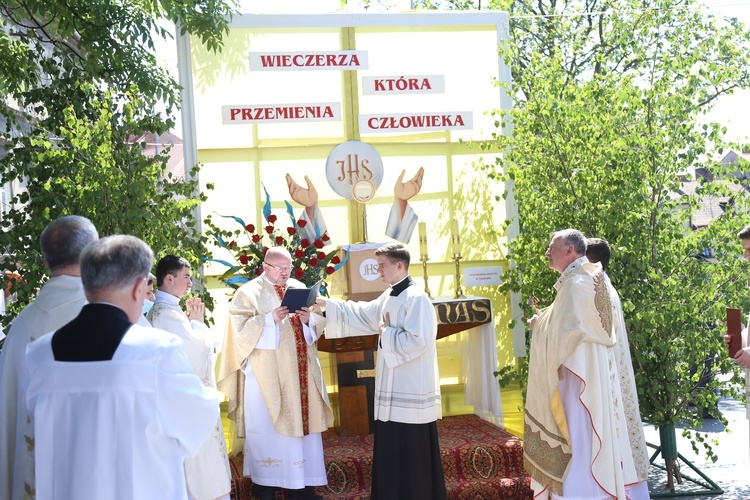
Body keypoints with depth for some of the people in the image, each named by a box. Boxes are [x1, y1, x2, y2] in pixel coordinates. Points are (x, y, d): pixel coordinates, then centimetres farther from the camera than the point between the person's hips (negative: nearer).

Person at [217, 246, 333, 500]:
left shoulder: (299, 288, 11)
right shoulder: (248, 292, -3)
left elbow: (313, 329, 13)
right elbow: (240, 329, -13)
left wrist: (307, 320, -9)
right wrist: (269, 319, -24)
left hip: (298, 371, 5)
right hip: (266, 373, -5)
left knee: (302, 420, 6)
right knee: (266, 425, 1)